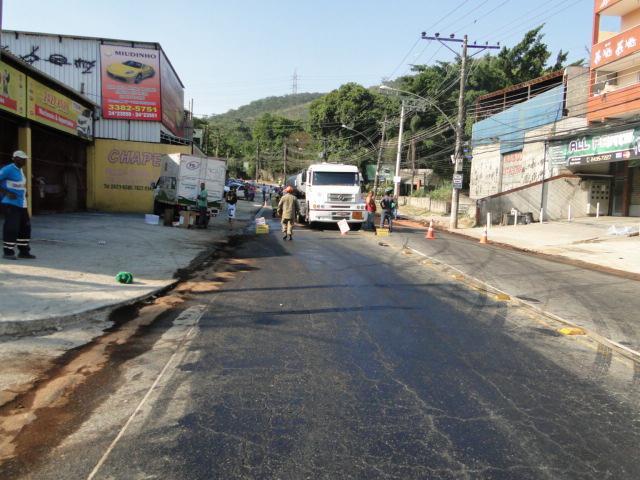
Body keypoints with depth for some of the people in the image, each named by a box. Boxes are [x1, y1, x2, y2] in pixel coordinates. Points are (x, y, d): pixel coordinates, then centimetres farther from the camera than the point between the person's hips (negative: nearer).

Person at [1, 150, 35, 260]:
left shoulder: (20, 170, 16)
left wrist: (24, 192, 12)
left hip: (21, 204, 9)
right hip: (11, 203, -9)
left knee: (25, 227, 9)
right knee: (11, 227, -8)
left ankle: (23, 251, 17)